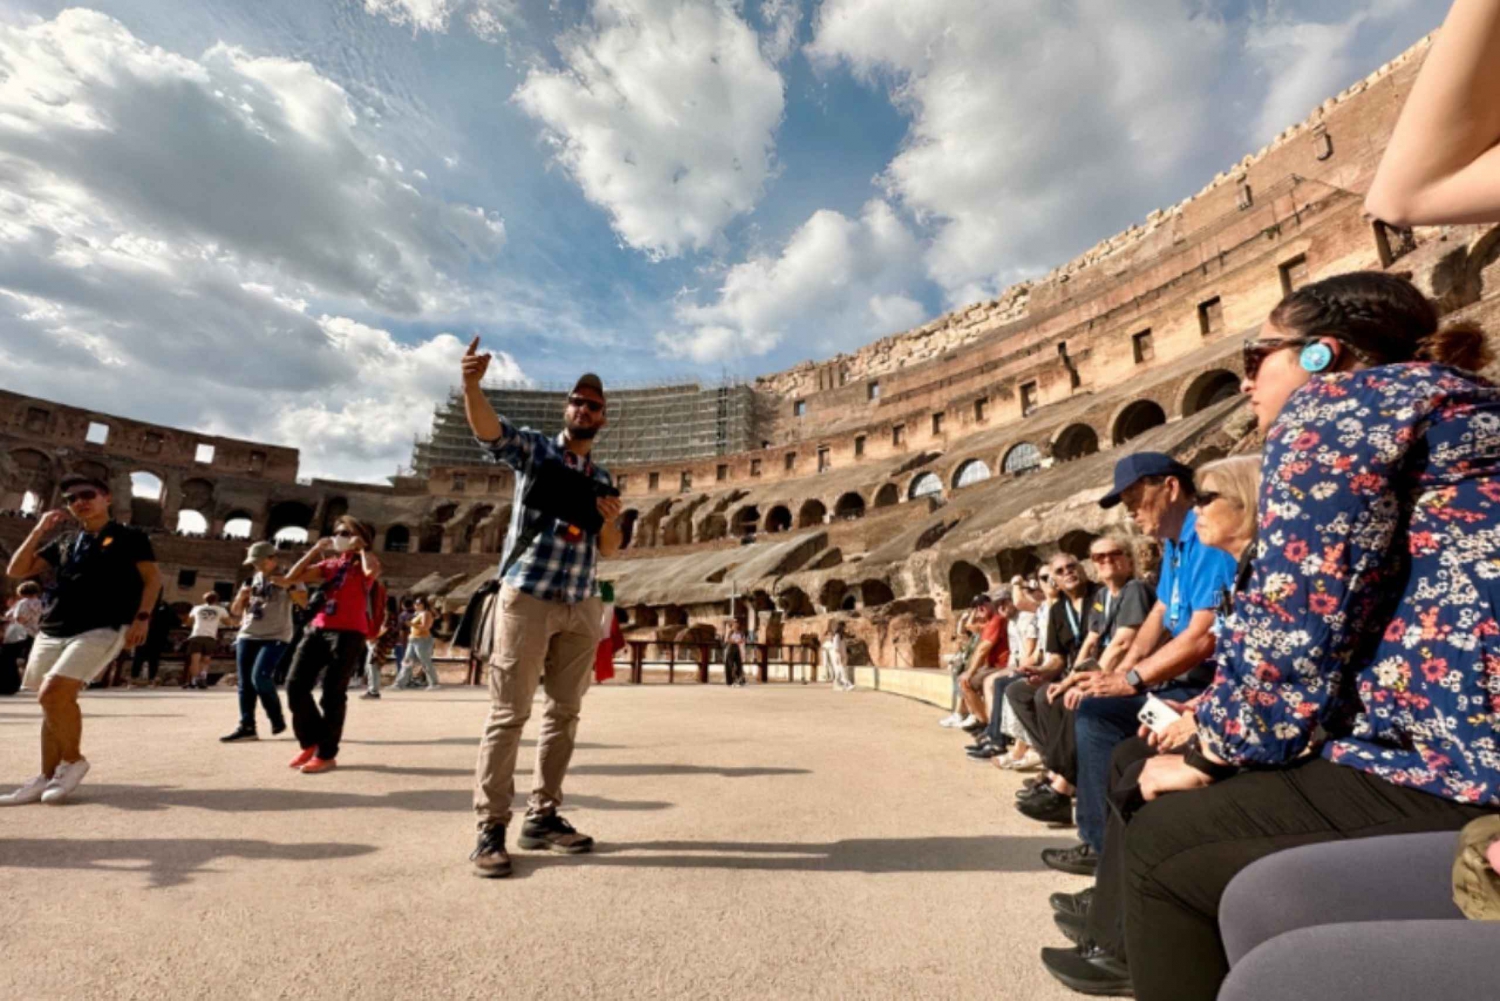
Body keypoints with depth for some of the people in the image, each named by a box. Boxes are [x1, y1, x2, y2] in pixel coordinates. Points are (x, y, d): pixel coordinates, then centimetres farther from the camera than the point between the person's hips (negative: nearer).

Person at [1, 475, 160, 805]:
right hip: (51, 631, 6)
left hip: (101, 630, -6)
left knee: (53, 693, -19)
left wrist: (141, 618, -12)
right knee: (54, 701, 8)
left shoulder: (129, 537, 4)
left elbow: (152, 578, -1)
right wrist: (39, 531, 6)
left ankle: (73, 761, -1)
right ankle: (47, 776, 18)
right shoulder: (63, 540, 19)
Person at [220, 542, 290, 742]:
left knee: (260, 677, -18)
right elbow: (235, 612, 17)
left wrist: (288, 586, -26)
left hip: (275, 637, -6)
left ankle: (277, 719, -1)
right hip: (247, 636, 6)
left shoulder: (287, 578, 0)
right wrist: (241, 597, -4)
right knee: (244, 683, 3)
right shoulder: (251, 580, 15)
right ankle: (246, 726, 8)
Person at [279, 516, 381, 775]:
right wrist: (316, 549, 11)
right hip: (317, 630, 7)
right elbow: (292, 577, 14)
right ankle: (311, 742, 23)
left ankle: (327, 755, 9)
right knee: (295, 685, 4)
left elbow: (372, 572, -25)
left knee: (332, 694, -3)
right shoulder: (329, 565, 19)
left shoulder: (366, 562, 0)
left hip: (348, 634, -7)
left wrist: (360, 549, -9)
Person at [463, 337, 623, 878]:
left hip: (581, 606, 6)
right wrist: (472, 384, -37)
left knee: (565, 712, 10)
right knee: (509, 713, -2)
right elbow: (487, 427, -18)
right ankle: (490, 828, 9)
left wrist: (611, 519, -6)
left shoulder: (602, 478, 15)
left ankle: (543, 816, 22)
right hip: (527, 598, -5)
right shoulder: (533, 449, 3)